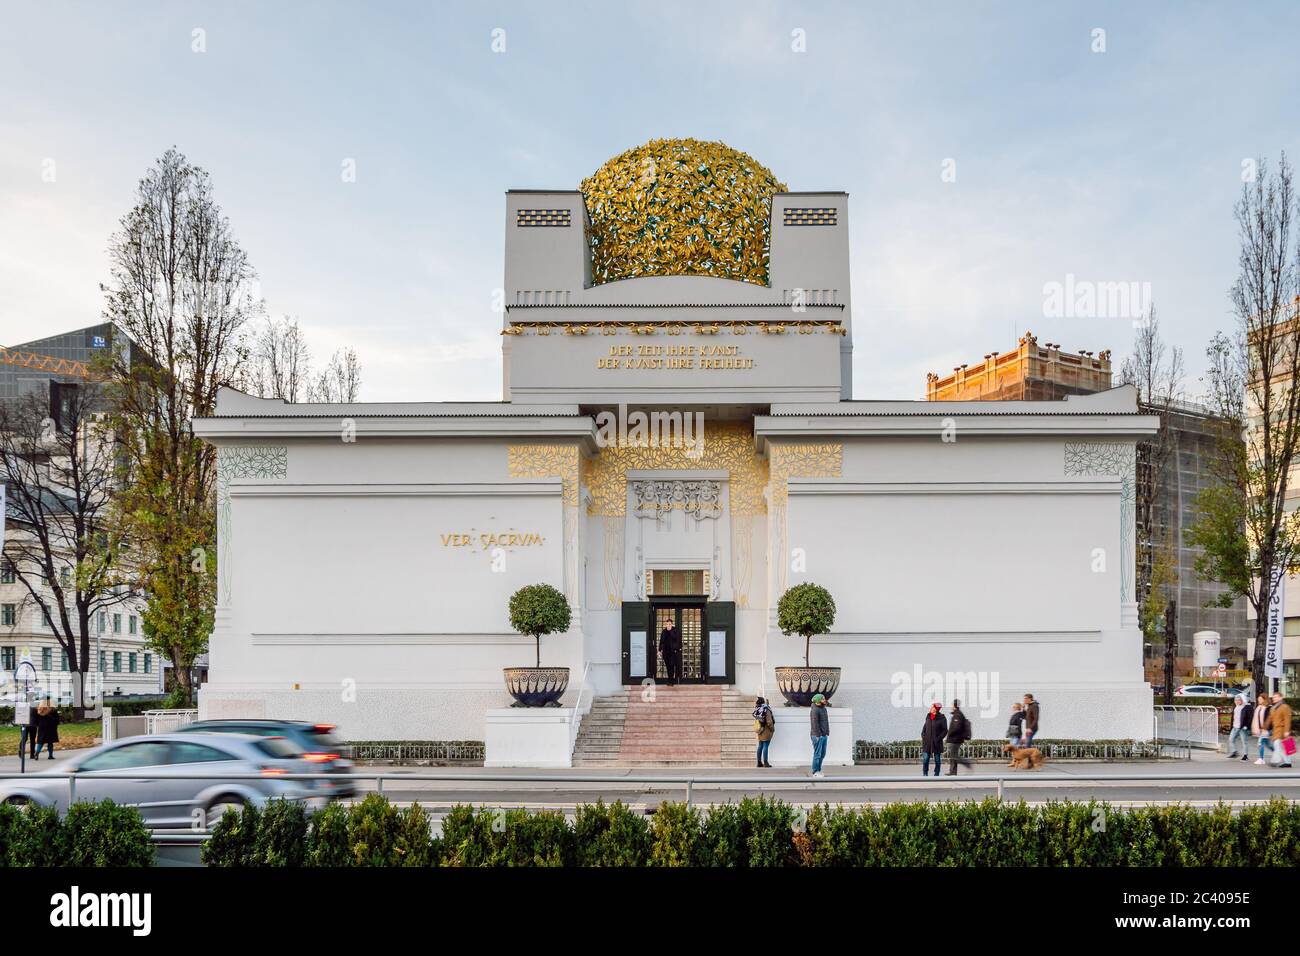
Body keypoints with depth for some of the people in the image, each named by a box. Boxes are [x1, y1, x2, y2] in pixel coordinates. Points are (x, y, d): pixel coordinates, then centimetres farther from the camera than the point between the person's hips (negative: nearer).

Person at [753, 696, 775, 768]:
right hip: (766, 731, -6)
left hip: (760, 731, 6)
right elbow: (769, 722, -21)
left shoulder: (757, 710, -1)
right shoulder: (766, 710, -19)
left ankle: (759, 762, 17)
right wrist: (772, 729, -3)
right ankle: (765, 762, -3)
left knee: (760, 746, 13)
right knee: (765, 746, -4)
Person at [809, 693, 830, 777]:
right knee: (817, 754, -4)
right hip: (818, 736, -9)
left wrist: (827, 733, 12)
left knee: (822, 754, 12)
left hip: (824, 735, 9)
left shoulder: (824, 709, 15)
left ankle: (818, 770, 20)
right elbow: (815, 723, -18)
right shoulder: (814, 710, -14)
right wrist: (818, 735, -20)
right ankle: (815, 772, 1)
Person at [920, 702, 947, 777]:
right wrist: (923, 736, 4)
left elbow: (945, 731, -6)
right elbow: (924, 727, 18)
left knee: (937, 760, 6)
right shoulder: (928, 716, 9)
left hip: (936, 743, -3)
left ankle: (936, 775, 15)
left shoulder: (942, 718, -6)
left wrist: (938, 738, -15)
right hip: (927, 743, 4)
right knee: (925, 759, -3)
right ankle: (925, 774, 6)